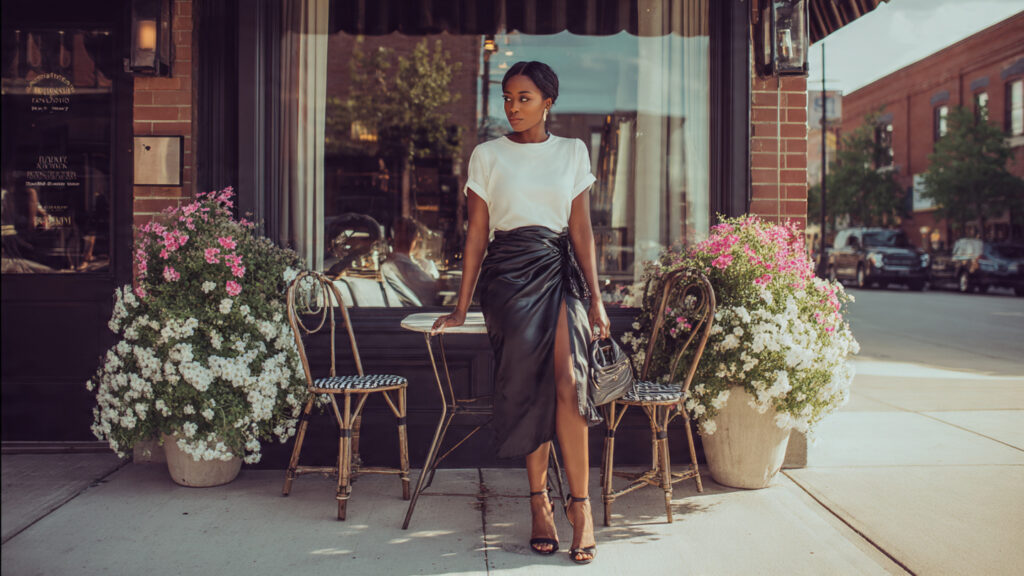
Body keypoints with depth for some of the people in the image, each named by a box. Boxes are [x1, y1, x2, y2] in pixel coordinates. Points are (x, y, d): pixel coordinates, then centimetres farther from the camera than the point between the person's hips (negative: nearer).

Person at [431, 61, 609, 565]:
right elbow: (477, 233, 9)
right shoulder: (488, 155, 9)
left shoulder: (573, 152, 13)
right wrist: (462, 307, 6)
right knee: (530, 387, -8)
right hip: (508, 273, 0)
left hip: (560, 271, 1)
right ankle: (540, 502, 5)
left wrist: (595, 298, 7)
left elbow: (581, 229, 12)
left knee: (568, 381, -18)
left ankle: (580, 504, -10)